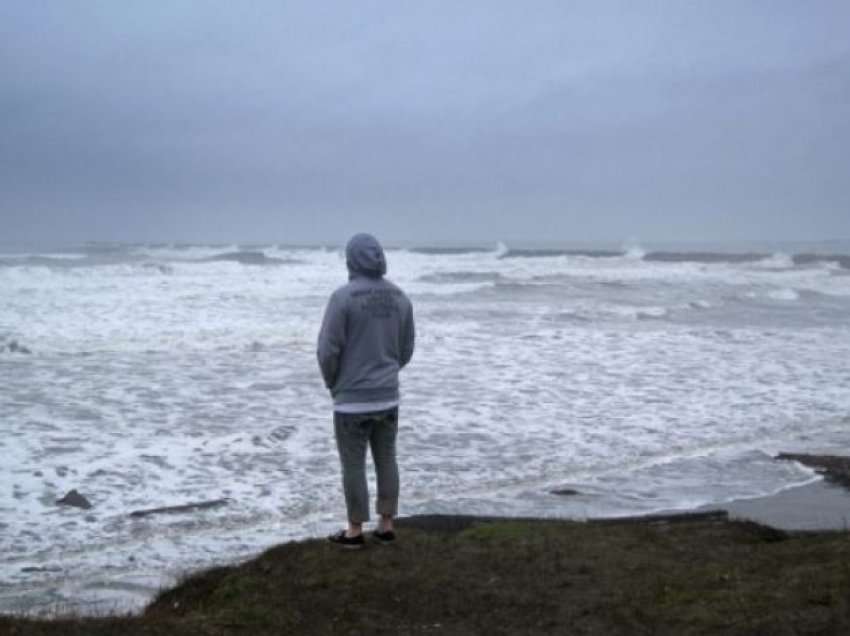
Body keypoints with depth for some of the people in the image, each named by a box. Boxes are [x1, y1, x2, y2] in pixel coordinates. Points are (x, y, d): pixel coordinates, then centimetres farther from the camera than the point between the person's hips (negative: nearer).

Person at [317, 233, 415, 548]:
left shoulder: (343, 297, -16)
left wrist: (332, 383, 4)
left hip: (352, 398, -5)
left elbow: (328, 350, -15)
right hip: (387, 396, 5)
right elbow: (405, 350, 9)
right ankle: (386, 527, 20)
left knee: (353, 465, 5)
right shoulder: (399, 297, 2)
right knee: (386, 461, 14)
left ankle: (355, 531, 14)